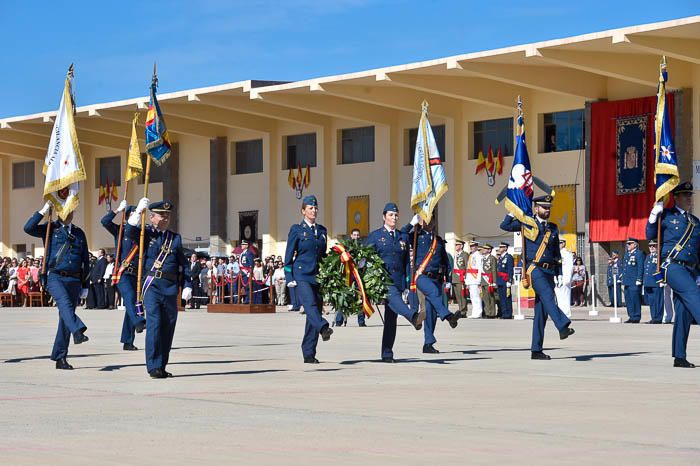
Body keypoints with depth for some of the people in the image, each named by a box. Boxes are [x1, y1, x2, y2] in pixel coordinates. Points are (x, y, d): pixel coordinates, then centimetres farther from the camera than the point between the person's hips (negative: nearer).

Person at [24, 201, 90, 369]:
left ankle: (60, 358, 8)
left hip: (74, 280, 3)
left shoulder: (79, 233, 17)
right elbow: (28, 228, -11)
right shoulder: (50, 229, 8)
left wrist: (85, 285, 15)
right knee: (65, 302, -33)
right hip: (55, 278, -3)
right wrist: (44, 210, -11)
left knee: (65, 318, 3)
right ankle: (78, 331, -53)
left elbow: (85, 261, 19)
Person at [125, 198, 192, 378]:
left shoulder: (175, 238, 16)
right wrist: (138, 212, -24)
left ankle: (162, 366, 17)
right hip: (152, 285, -4)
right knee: (154, 324, -12)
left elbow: (183, 264, 15)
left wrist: (187, 286, 5)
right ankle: (154, 367, -12)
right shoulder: (146, 234, 6)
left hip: (171, 287, 4)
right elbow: (129, 233, -15)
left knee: (168, 326, 8)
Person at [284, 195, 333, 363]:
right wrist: (289, 278, -8)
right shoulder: (296, 230, 2)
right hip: (301, 275, -4)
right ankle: (323, 328, -50)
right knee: (310, 304, -28)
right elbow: (289, 255, 0)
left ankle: (309, 354, 3)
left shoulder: (322, 230, 16)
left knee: (314, 313, 0)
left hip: (317, 276, 4)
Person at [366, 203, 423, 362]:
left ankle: (387, 354, 5)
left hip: (397, 280, 4)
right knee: (393, 297, -35)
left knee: (391, 318, 2)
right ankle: (414, 317, -61)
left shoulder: (403, 237, 17)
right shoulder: (374, 236, 6)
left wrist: (408, 284, 11)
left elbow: (406, 262, 18)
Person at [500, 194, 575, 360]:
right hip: (534, 269, -5)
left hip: (549, 271, 5)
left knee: (542, 311, 3)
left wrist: (559, 273, 16)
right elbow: (504, 226, 0)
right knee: (548, 296, -31)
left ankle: (536, 350, 5)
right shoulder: (528, 223, 6)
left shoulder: (553, 228, 18)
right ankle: (563, 327, -51)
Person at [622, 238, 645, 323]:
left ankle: (636, 318, -4)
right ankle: (631, 317, 15)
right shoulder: (627, 254, 19)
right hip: (627, 281, 9)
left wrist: (639, 280, -17)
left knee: (635, 299, -8)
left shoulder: (639, 254, -6)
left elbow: (640, 267, -12)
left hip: (634, 282, -9)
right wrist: (623, 279, 20)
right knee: (628, 300, 9)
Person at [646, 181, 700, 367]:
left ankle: (679, 357, 7)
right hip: (673, 267, -6)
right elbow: (650, 235, 1)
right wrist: (654, 215, -12)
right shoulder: (667, 216, 5)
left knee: (684, 313, 3)